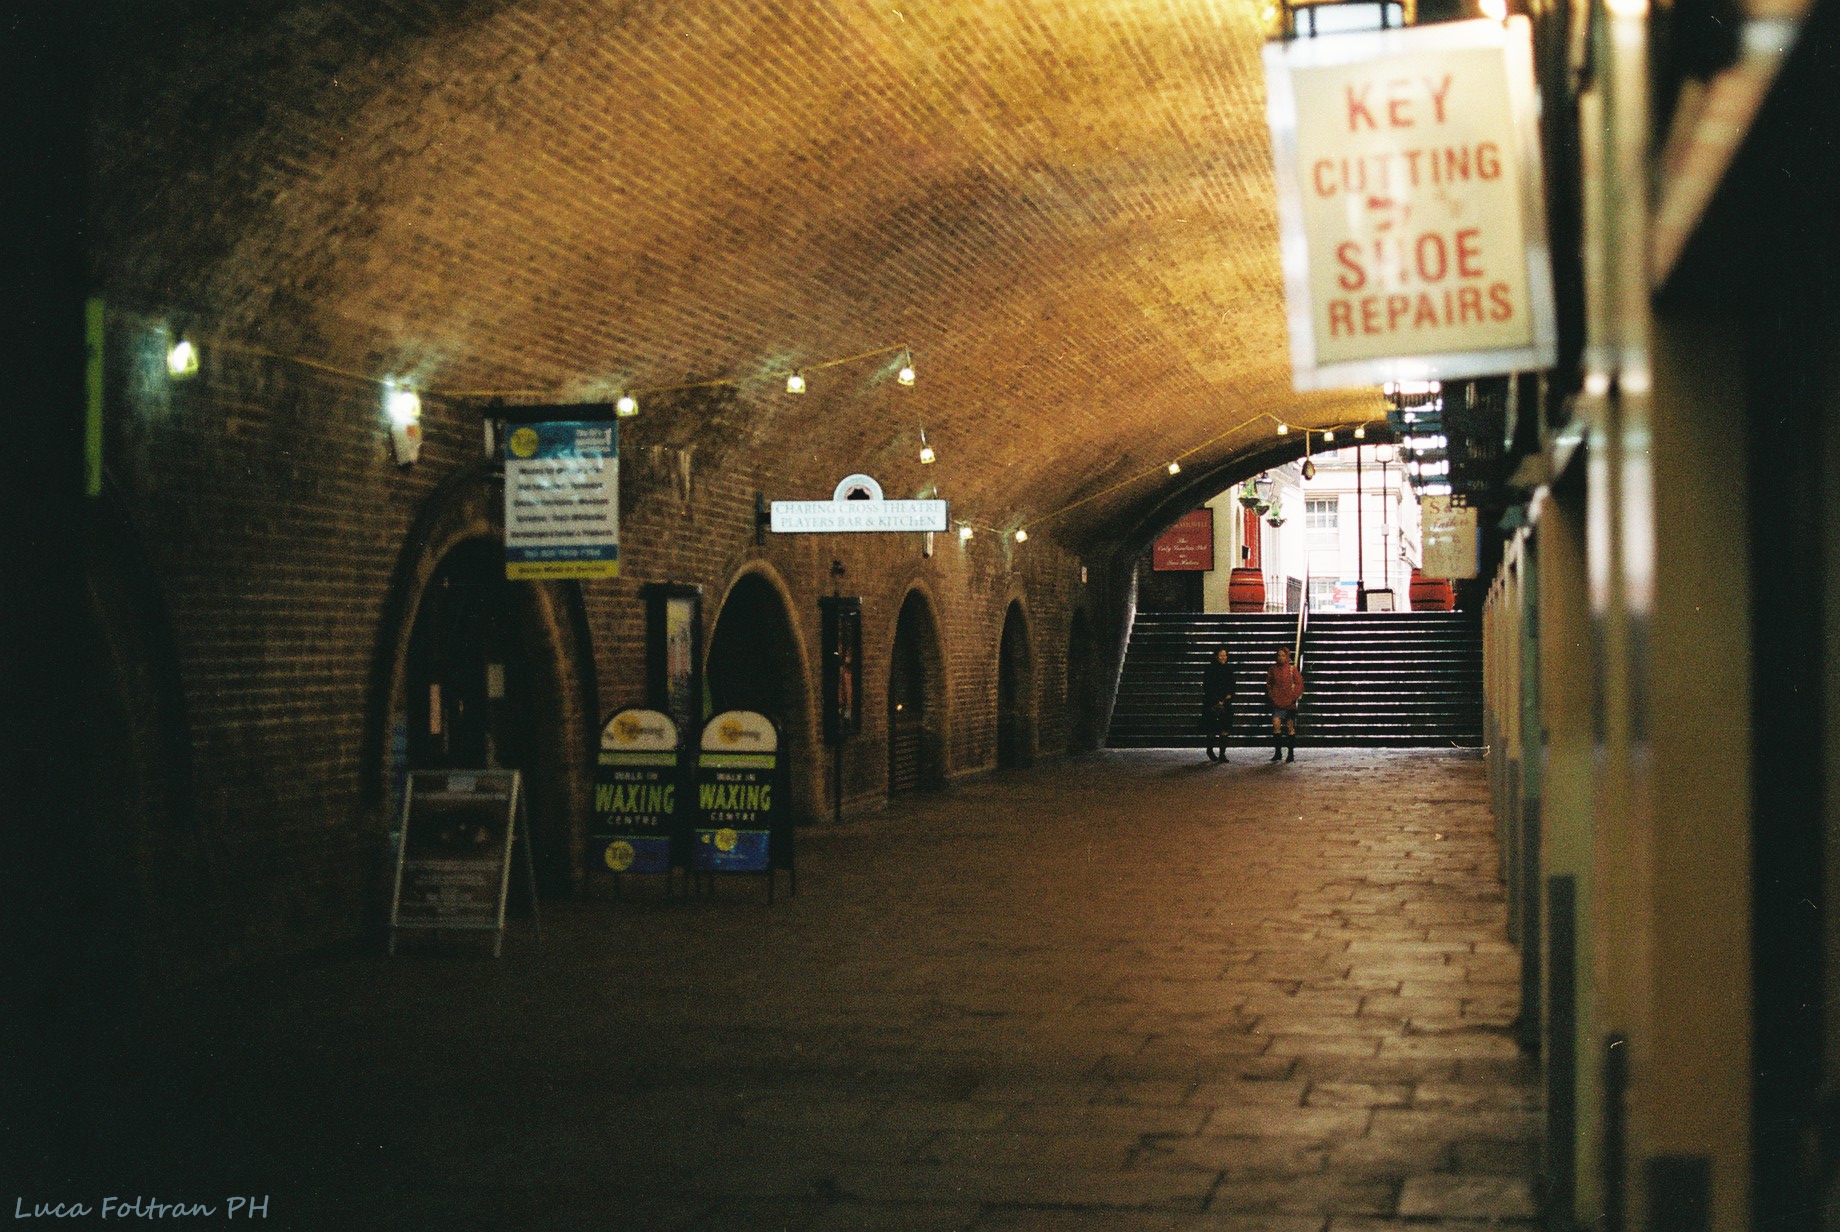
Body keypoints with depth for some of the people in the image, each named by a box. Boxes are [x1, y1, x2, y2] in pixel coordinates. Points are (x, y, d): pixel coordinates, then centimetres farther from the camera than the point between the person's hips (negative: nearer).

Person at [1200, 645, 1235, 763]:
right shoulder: (1210, 669, -4)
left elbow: (1232, 685, 18)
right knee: (1212, 729, -2)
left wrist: (1229, 695, -1)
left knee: (1224, 728, -5)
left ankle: (1222, 753, -3)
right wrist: (1217, 701, -11)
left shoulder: (1229, 669, 10)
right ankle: (1210, 750, 20)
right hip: (1212, 702, -4)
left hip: (1226, 702, 4)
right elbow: (1207, 687, -7)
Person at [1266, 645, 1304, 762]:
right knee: (1276, 723, -14)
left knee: (1290, 728, 5)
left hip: (1289, 704, -2)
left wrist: (1292, 697, -10)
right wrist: (1271, 696, 2)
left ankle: (1291, 754, 13)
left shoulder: (1292, 670, -2)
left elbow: (1299, 685, -1)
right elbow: (1268, 684, 15)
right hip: (1277, 703, 2)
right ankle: (1277, 752, -7)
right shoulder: (1273, 669, 5)